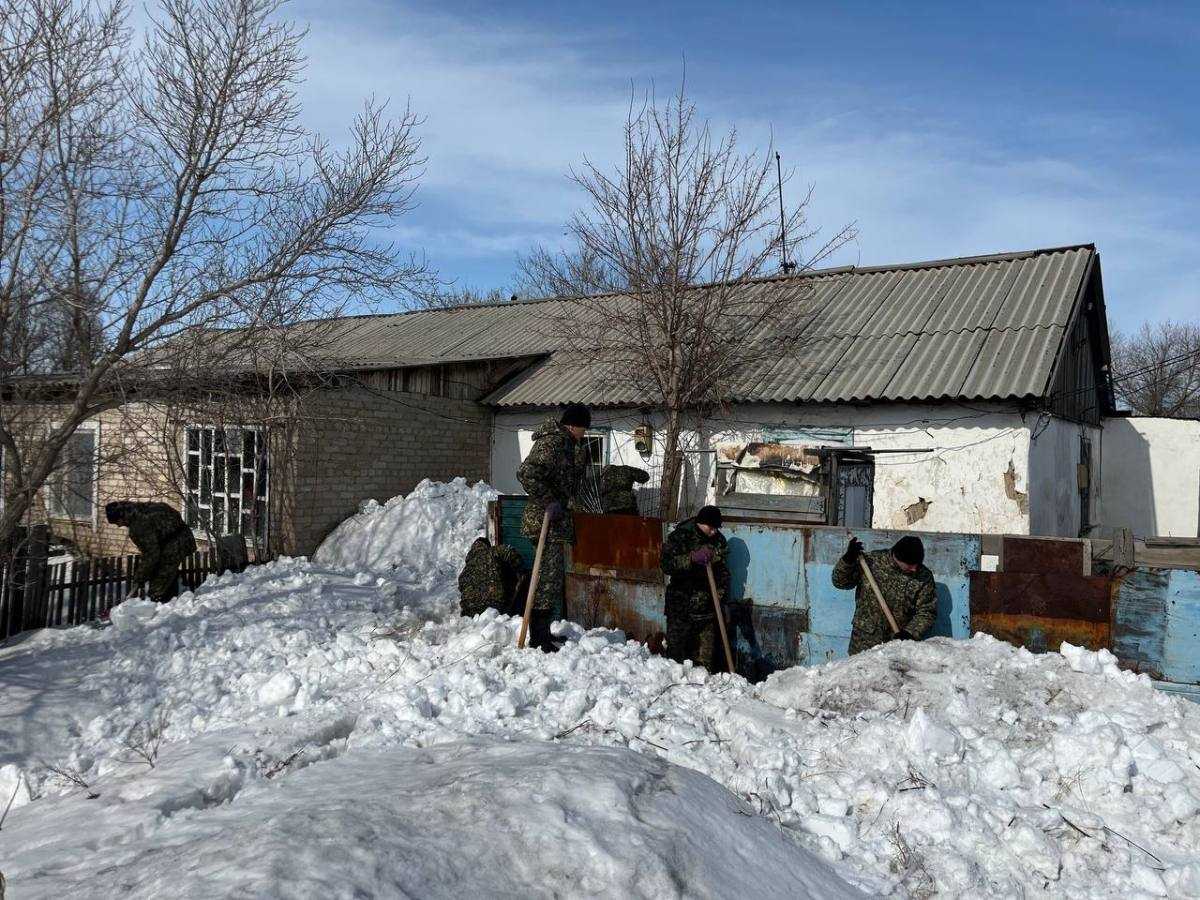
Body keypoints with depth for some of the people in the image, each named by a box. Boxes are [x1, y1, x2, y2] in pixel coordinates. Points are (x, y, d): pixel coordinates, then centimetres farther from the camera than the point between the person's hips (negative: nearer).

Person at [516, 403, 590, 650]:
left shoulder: (566, 443, 17)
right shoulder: (552, 442, -16)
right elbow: (526, 474, -27)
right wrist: (548, 501, -25)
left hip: (557, 520, 11)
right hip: (546, 519, -11)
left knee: (554, 578, 16)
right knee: (549, 577, -7)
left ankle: (542, 634, 27)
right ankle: (539, 639, 0)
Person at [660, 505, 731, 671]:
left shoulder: (719, 540, 7)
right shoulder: (679, 537, -7)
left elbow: (723, 572, 14)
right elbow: (667, 565, -18)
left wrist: (722, 596, 4)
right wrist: (692, 558, -28)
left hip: (707, 607, 3)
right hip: (681, 606, -3)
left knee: (705, 656, 5)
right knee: (676, 651, 1)